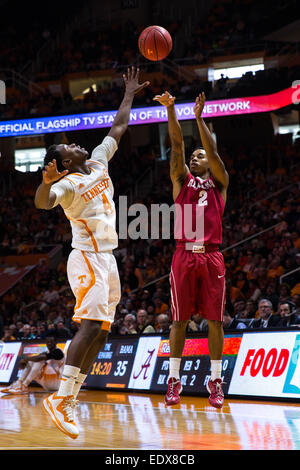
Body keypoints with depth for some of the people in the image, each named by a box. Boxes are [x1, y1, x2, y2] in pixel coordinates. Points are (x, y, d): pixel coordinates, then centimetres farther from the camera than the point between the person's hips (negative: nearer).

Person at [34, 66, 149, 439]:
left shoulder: (97, 163, 12)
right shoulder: (68, 184, -12)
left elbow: (118, 127, 24)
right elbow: (43, 202, -33)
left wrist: (129, 94, 26)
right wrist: (47, 181, -52)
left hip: (106, 260, 9)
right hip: (88, 259, -9)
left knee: (99, 333, 5)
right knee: (91, 324, -22)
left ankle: (70, 398, 5)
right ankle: (60, 398, -24)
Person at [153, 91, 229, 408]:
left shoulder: (219, 183, 12)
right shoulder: (181, 180, 13)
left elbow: (213, 151, -3)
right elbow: (177, 145, 2)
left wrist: (199, 118, -9)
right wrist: (171, 110, -10)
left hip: (212, 257, 0)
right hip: (184, 255, 0)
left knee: (214, 320, 1)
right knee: (179, 319, 1)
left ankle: (215, 381, 7)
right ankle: (174, 379, 6)